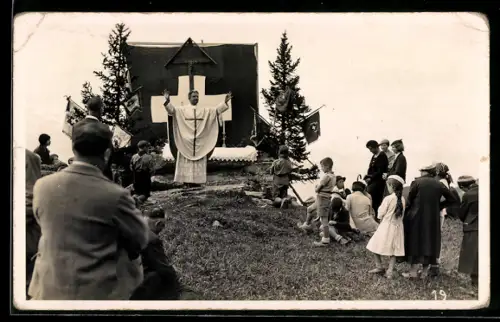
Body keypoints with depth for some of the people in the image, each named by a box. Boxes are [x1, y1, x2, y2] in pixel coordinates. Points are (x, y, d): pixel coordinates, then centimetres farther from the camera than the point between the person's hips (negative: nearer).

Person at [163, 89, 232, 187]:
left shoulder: (204, 110, 11)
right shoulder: (182, 109, 2)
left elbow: (216, 110, 5)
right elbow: (172, 110, -11)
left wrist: (225, 102, -7)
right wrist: (167, 101, -29)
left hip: (199, 141, 3)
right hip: (186, 140, -3)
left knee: (199, 161, 3)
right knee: (186, 160, -3)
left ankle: (197, 180, 7)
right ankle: (186, 180, -1)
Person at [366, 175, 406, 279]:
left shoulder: (388, 198, -14)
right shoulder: (403, 200, 0)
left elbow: (381, 214, -8)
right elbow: (402, 214, 6)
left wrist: (381, 220, 10)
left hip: (386, 226, -5)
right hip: (398, 226, 5)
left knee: (376, 247, 10)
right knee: (393, 250, 9)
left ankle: (379, 266, 15)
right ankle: (390, 271, 5)